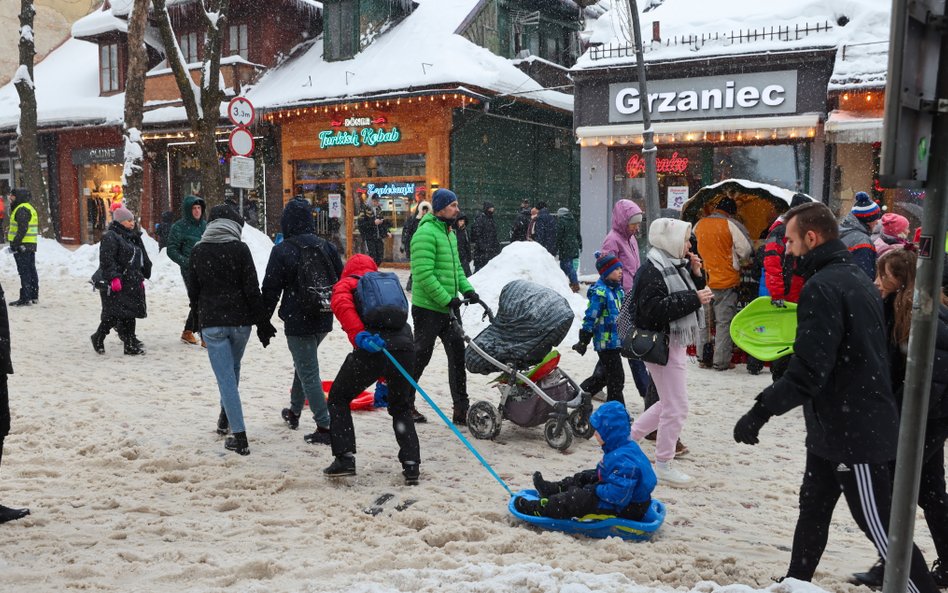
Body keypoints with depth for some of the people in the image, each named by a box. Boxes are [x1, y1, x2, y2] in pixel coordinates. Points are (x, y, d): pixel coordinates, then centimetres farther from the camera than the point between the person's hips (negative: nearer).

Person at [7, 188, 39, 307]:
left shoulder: (22, 209, -13)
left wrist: (15, 243, -21)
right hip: (31, 245, 10)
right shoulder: (30, 208, 19)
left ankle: (25, 298, -8)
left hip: (22, 246, -10)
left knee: (24, 271, -8)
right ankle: (34, 296, 18)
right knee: (31, 271, 12)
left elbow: (22, 229, -21)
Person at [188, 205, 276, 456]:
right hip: (240, 320, 0)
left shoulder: (198, 251, 1)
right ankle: (225, 416, 38)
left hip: (211, 322, 0)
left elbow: (193, 290, 8)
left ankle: (240, 437, -2)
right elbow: (252, 290, -9)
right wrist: (263, 324, -3)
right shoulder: (240, 249, -6)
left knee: (226, 377, 0)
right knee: (233, 368, 23)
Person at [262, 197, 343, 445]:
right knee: (304, 363, 25)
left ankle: (325, 427, -3)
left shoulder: (282, 250, -12)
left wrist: (264, 319, 2)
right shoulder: (326, 246, 3)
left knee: (308, 373, -1)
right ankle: (294, 412, 39)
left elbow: (271, 290, -9)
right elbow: (341, 280, 10)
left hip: (298, 322, -6)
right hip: (324, 319, 6)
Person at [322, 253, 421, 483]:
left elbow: (341, 304, -7)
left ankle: (345, 458, 13)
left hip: (372, 349, -4)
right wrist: (386, 380, 42)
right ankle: (411, 465, 14)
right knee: (401, 408, 24)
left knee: (338, 398, 19)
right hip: (404, 345, 4)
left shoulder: (346, 284, 20)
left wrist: (358, 335, -19)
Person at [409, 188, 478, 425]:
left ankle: (461, 409, 12)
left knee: (458, 355, 7)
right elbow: (424, 274, -23)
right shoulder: (426, 232, -16)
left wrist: (467, 290, 6)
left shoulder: (449, 232, 16)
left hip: (449, 308, 9)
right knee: (420, 357, 2)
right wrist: (447, 299, -21)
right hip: (428, 308, -9)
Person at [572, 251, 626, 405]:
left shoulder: (617, 288, 10)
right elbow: (591, 317, -18)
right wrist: (583, 341, -15)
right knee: (616, 377, -3)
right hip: (605, 340, -9)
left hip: (616, 339, 9)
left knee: (603, 374, 19)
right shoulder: (600, 291, -18)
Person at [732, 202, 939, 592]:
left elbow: (808, 370, -27)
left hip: (852, 431, -10)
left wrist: (761, 411, -22)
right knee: (813, 509, 20)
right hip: (862, 421, 10)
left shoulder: (822, 287, -21)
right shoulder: (857, 278, 10)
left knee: (881, 527, 1)